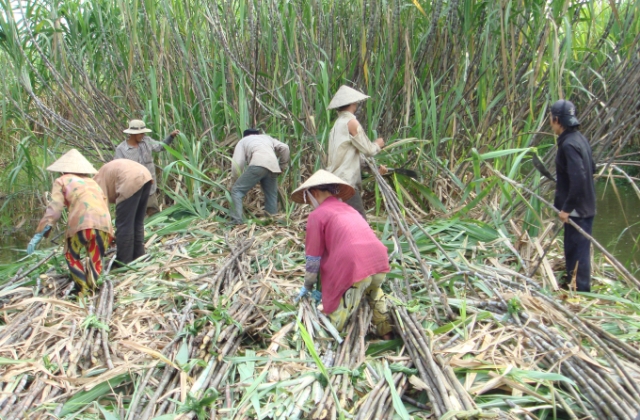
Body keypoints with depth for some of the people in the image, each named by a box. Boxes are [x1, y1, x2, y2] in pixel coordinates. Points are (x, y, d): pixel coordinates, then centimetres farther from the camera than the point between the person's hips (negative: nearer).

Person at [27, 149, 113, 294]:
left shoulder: (62, 181, 20)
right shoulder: (93, 182, 33)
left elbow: (54, 209, 6)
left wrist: (39, 233, 5)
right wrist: (110, 231, 39)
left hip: (81, 222, -3)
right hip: (104, 223, 3)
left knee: (71, 256, 19)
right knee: (95, 260, 18)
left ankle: (84, 291, 12)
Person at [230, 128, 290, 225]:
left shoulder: (243, 141, 28)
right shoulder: (267, 137, 39)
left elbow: (237, 163, 12)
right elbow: (284, 148, 21)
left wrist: (235, 180, 21)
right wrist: (282, 166, 29)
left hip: (258, 164, -4)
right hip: (273, 167, 5)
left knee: (236, 190, 1)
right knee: (271, 196, 18)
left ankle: (236, 220, -11)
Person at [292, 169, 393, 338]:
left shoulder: (317, 215, 7)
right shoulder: (349, 209, 27)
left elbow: (313, 258, 8)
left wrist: (308, 287, 23)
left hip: (353, 267, -7)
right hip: (380, 261, 7)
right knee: (373, 290, 35)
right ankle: (386, 331, 31)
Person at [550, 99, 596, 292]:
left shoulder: (569, 144, -21)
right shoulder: (579, 138, 9)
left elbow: (578, 179, -27)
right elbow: (591, 168, 20)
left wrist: (567, 208, -21)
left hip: (577, 210, -10)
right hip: (585, 206, 10)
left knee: (578, 253, -2)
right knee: (573, 251, 19)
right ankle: (572, 286, 31)